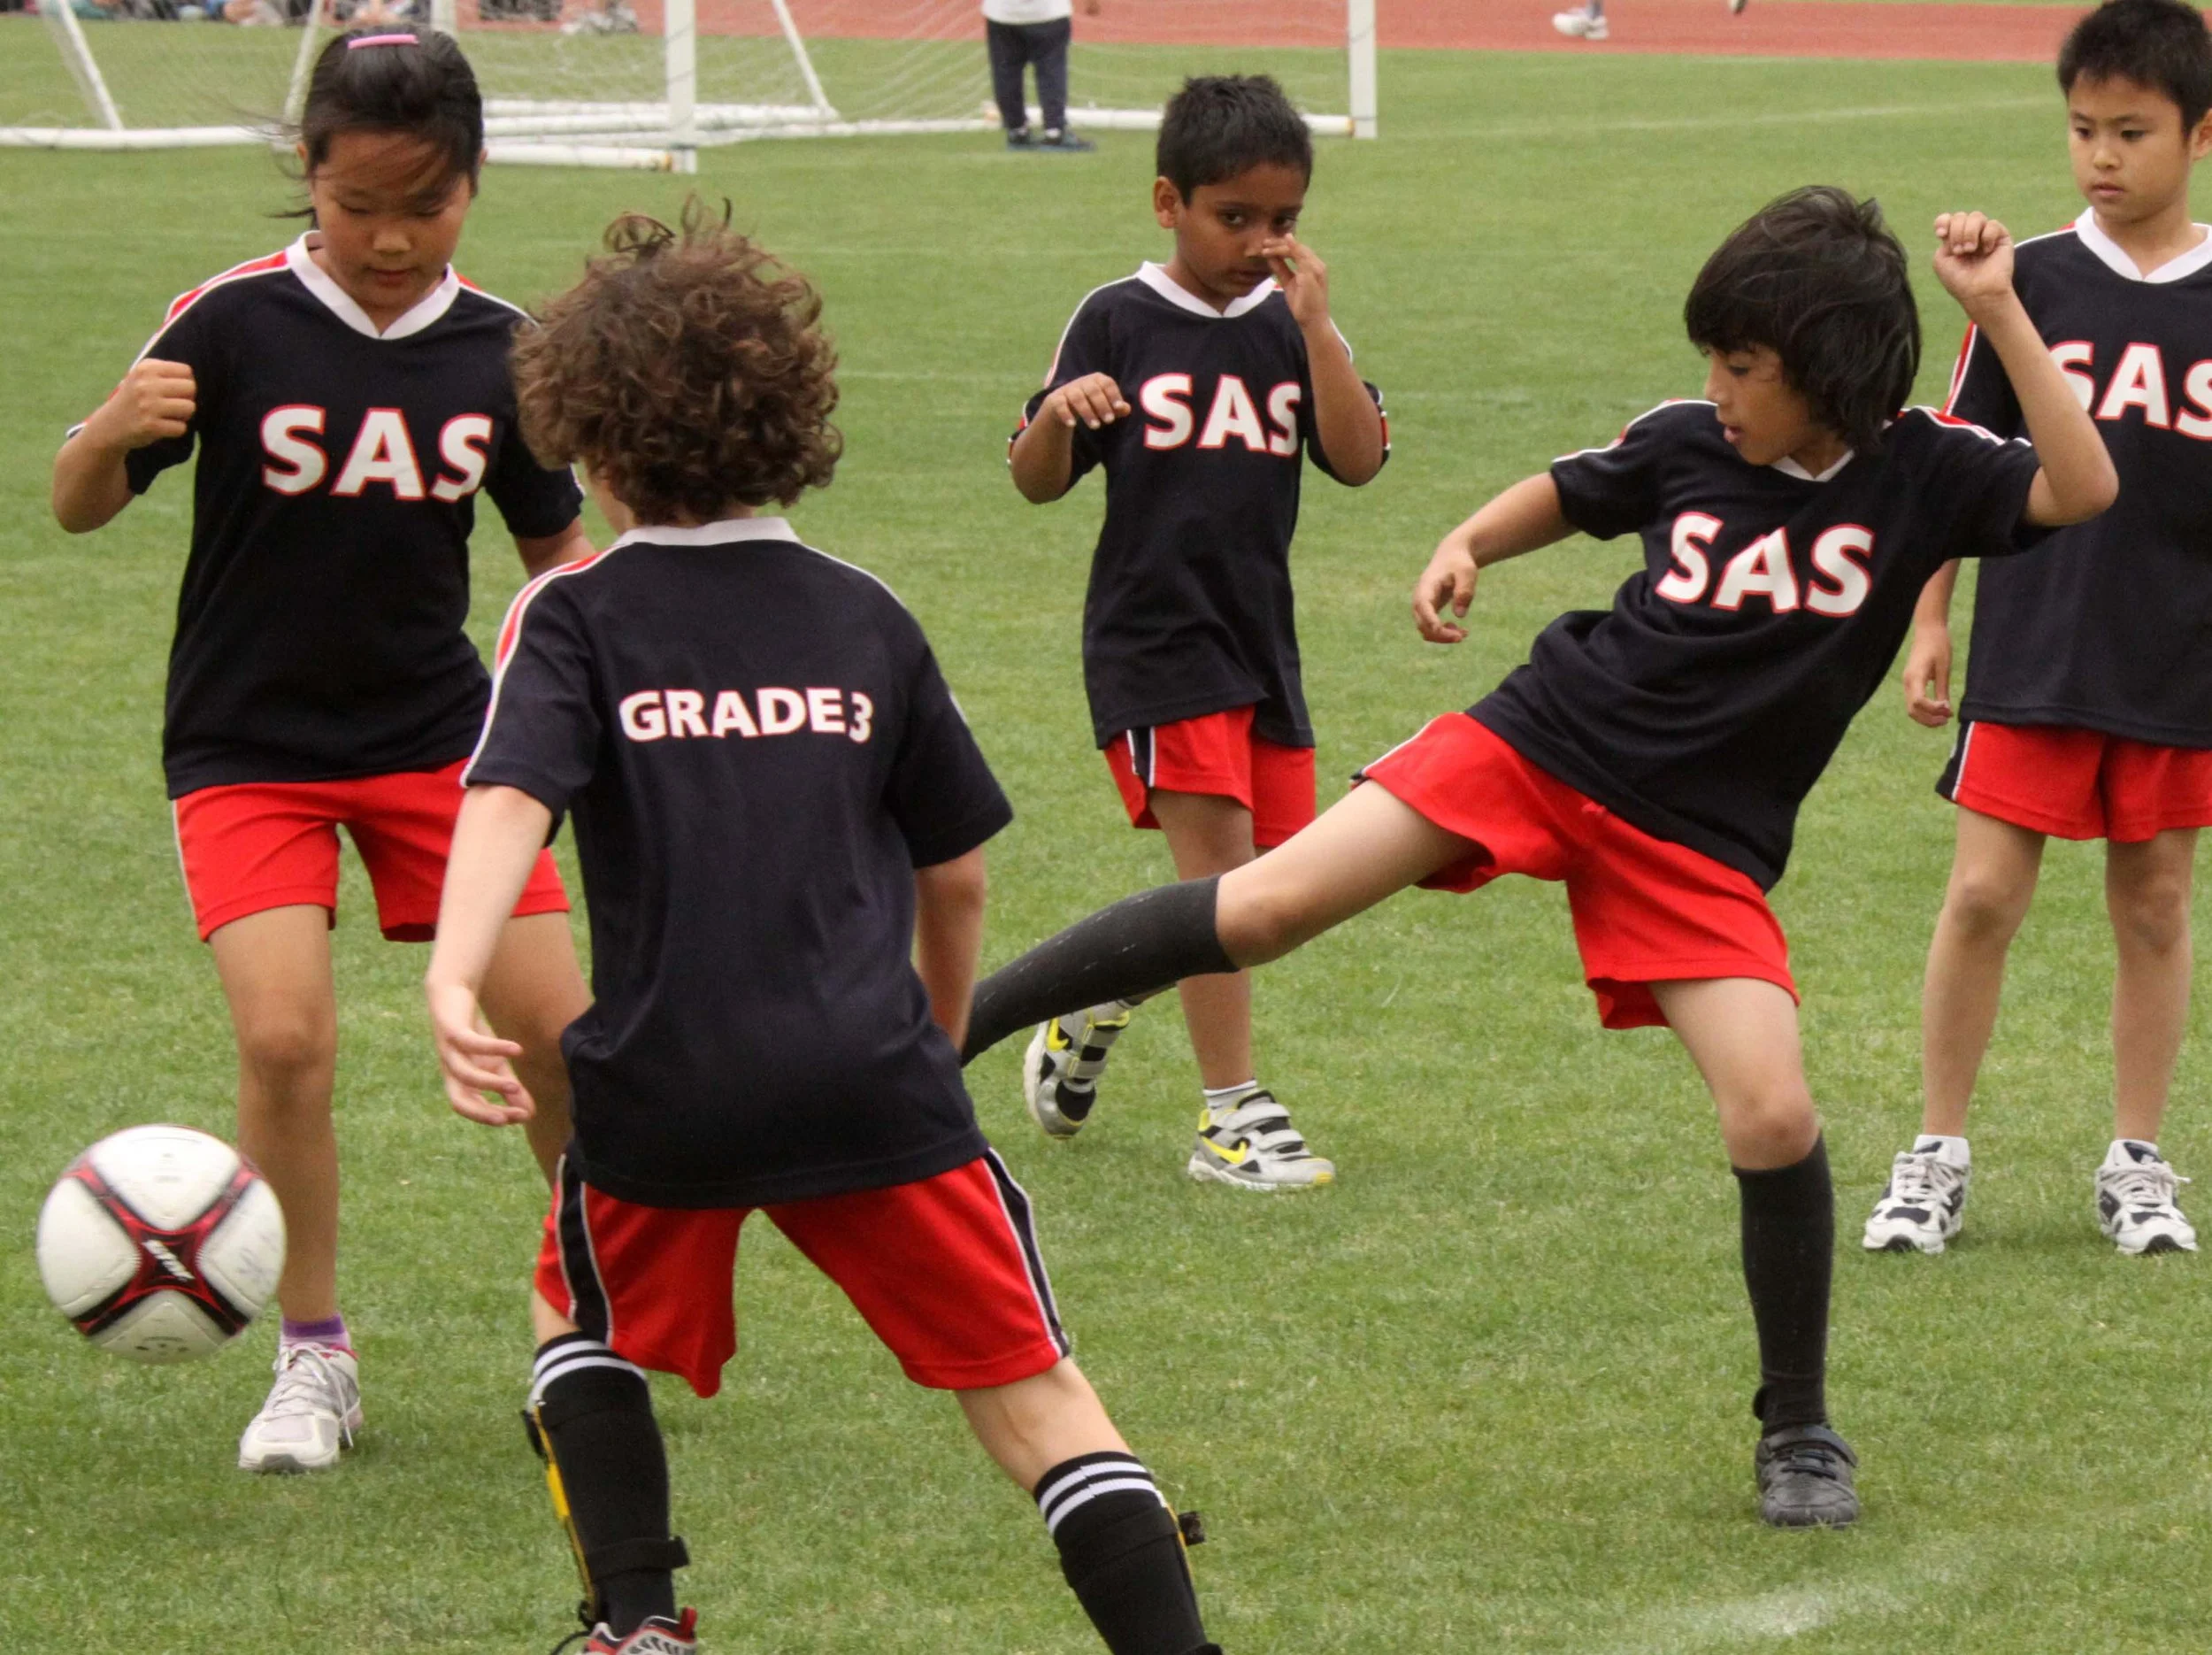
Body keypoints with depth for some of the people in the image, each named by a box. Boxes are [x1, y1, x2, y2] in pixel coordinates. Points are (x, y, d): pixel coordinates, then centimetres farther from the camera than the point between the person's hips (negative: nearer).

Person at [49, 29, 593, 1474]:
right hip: (250, 745, -3)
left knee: (558, 1026, -2)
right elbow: (81, 510, -12)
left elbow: (557, 546, 10)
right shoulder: (235, 324, -14)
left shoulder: (497, 350, -3)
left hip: (435, 730, 3)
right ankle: (314, 1363, 1)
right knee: (287, 1036, -18)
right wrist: (111, 433, -34)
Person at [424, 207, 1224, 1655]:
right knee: (1033, 1391, 4)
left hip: (663, 1088, -1)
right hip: (870, 1078, 1)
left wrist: (453, 984, -30)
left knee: (586, 1325, 27)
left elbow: (509, 799, -16)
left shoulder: (576, 616, 3)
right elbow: (957, 873, 17)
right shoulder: (863, 618, 11)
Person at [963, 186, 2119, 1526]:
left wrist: (1999, 313, -27)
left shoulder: (1920, 473, -7)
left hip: (1699, 846, -1)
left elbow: (2086, 491, -24)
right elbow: (1565, 495, 20)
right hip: (1545, 745, 1)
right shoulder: (1687, 444, 0)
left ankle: (1799, 1431, 7)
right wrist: (1468, 547, 1)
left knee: (1775, 1119, -16)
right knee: (1263, 907, -14)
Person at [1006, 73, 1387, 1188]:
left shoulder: (1292, 327, 5)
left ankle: (1094, 1010, 33)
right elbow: (1038, 482, -2)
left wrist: (1315, 327, -14)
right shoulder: (1118, 322, -3)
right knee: (1217, 854, -14)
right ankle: (1232, 1116, -9)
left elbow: (1359, 460, -7)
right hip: (1150, 630, -5)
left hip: (1259, 636, 5)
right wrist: (1059, 414, -23)